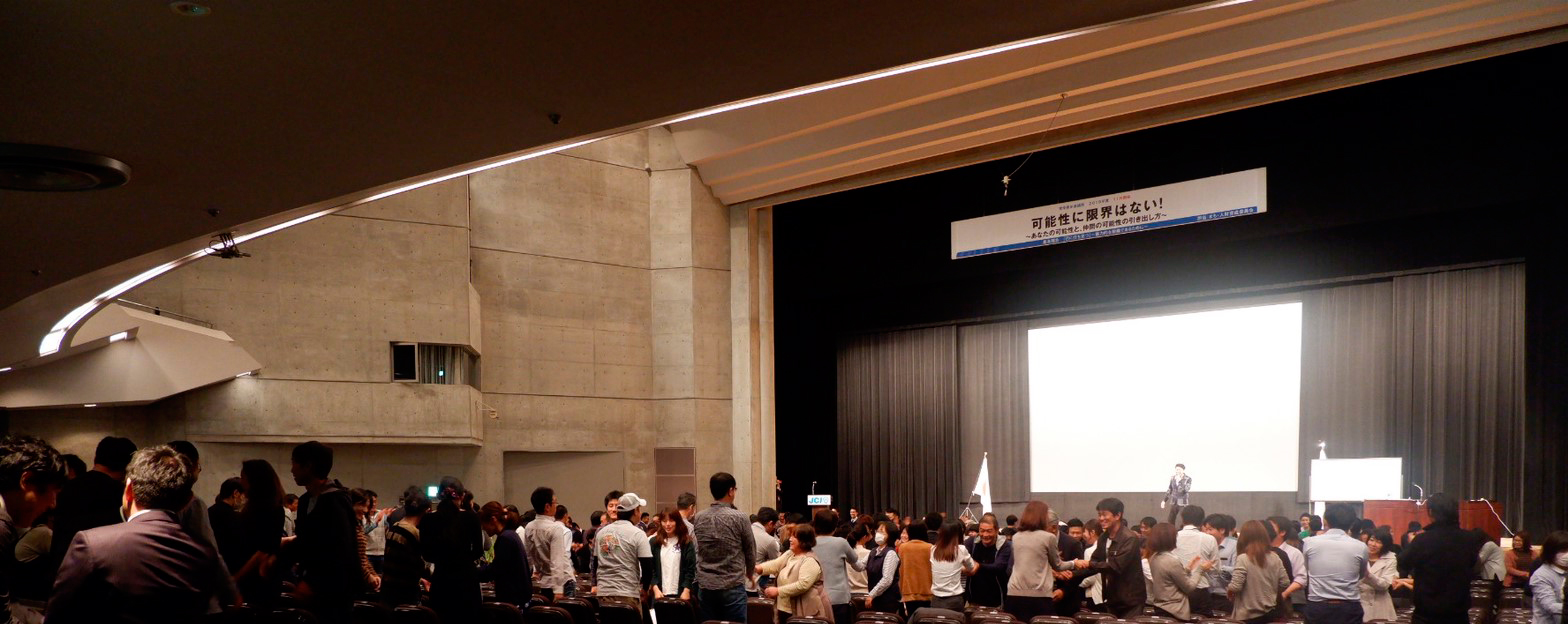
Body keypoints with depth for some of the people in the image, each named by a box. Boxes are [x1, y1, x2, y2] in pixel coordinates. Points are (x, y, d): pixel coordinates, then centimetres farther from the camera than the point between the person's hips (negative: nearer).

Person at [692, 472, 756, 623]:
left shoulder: (698, 519, 4)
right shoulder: (739, 517, -8)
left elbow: (697, 552, 12)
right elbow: (751, 551, 3)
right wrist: (749, 573, 22)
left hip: (705, 586, 4)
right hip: (732, 586, -4)